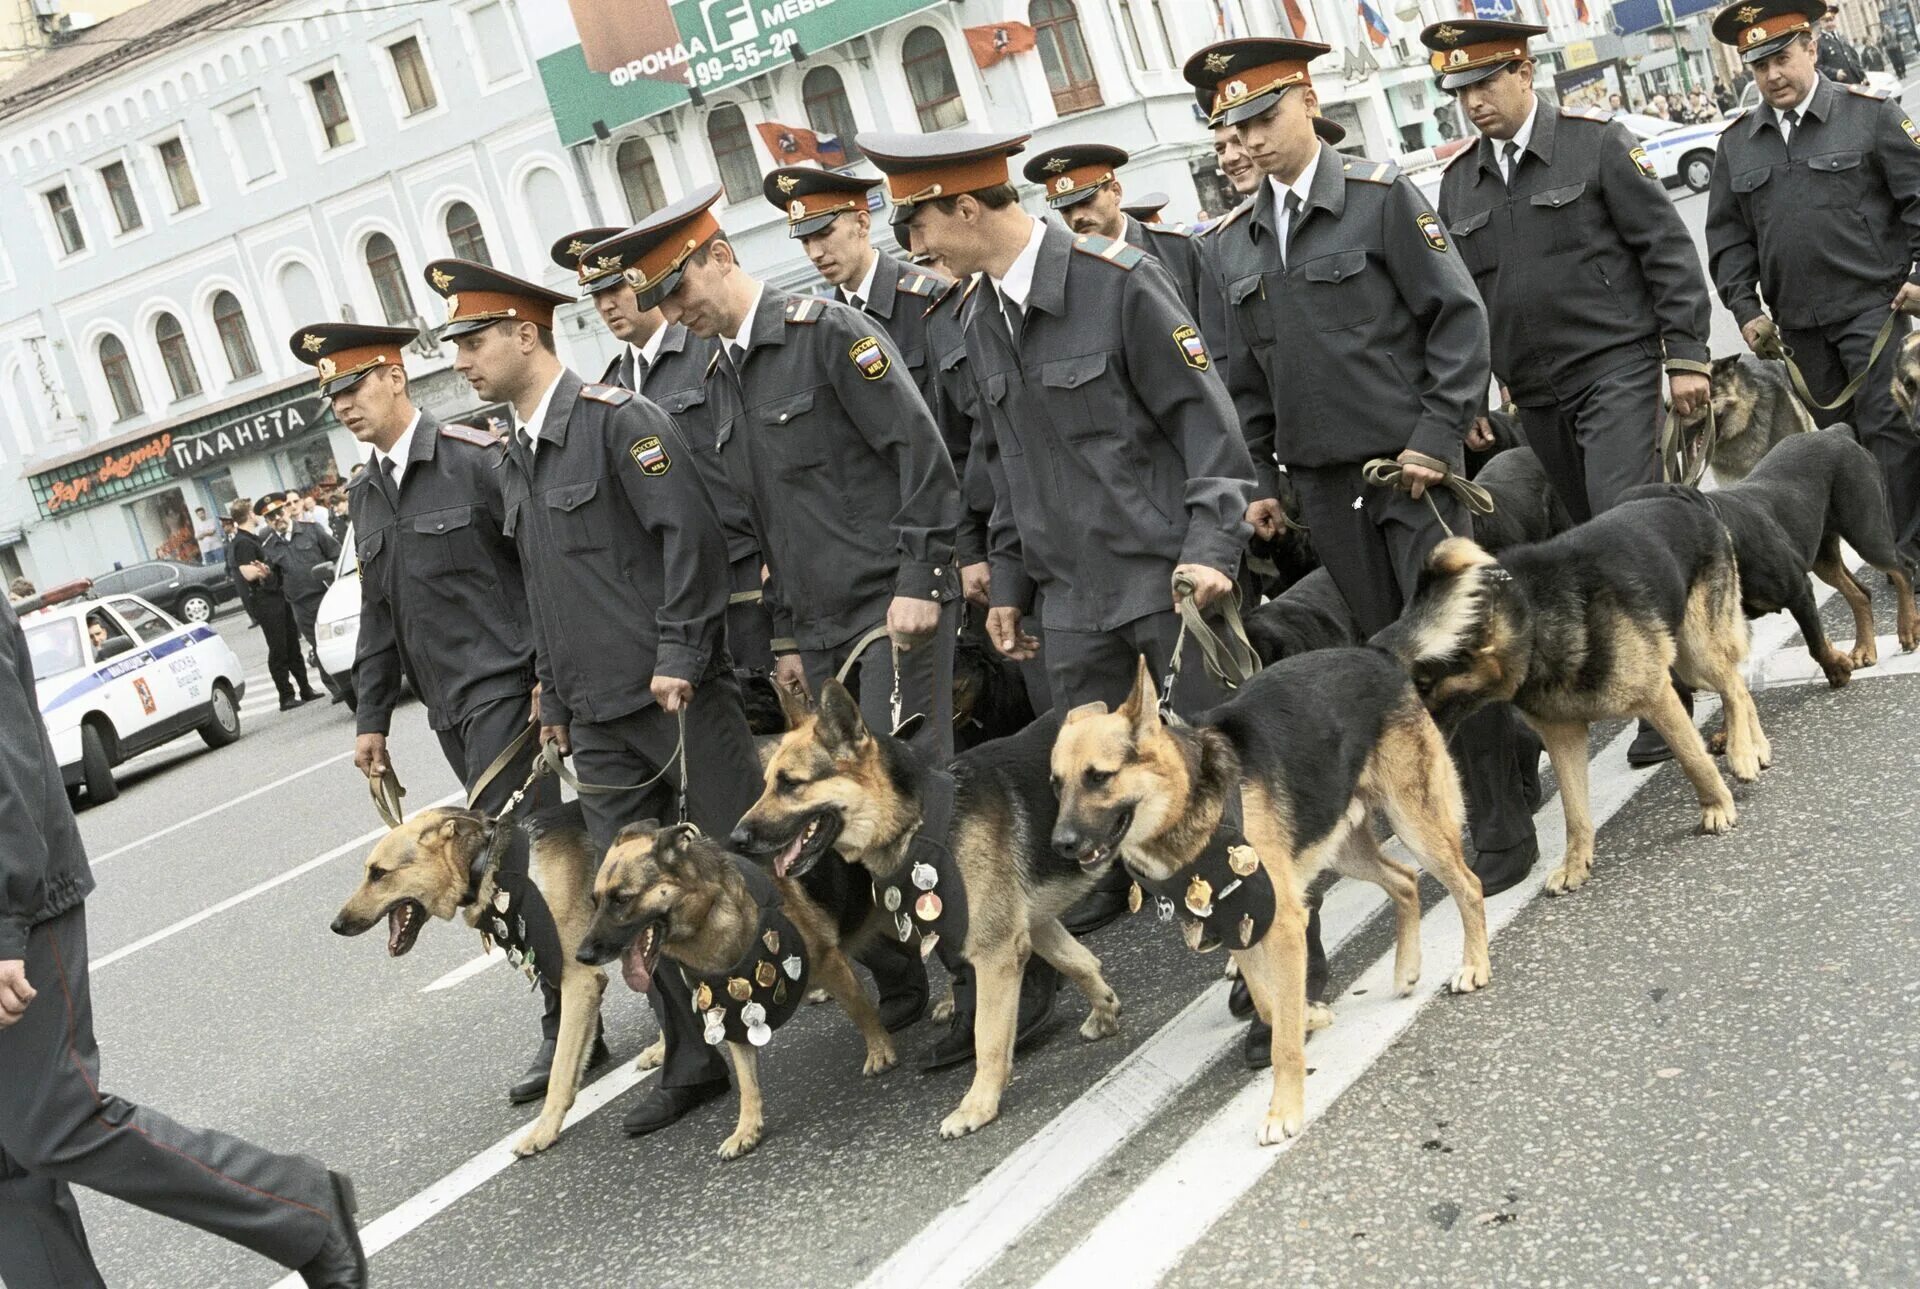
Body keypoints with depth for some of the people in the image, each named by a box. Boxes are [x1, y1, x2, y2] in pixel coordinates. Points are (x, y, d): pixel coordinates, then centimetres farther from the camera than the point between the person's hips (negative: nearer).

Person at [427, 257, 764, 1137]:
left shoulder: (616, 419, -9)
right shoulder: (513, 462, 16)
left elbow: (690, 534, -17)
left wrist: (679, 656, -20)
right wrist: (552, 697, 18)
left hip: (674, 693, -8)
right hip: (597, 717, 8)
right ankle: (692, 1062, 17)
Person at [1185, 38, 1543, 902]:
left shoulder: (1381, 197, -5)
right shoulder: (1232, 245, 9)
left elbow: (1458, 316, -7)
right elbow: (1243, 375, 14)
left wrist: (1438, 435, -13)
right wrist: (1259, 479, 9)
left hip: (1409, 466, -5)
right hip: (1321, 483, 5)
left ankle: (1502, 829, 6)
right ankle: (1505, 757, 26)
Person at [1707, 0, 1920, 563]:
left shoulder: (1870, 113, -1)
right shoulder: (1736, 143, 9)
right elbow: (1727, 233, 12)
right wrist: (1744, 307, 4)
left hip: (1874, 306, -4)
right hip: (1799, 324, 4)